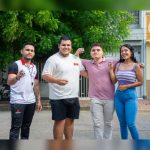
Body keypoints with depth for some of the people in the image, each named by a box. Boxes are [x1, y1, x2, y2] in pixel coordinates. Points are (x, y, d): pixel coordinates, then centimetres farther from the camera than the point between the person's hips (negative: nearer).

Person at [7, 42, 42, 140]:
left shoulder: (34, 67, 13)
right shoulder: (15, 65, -8)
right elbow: (9, 82, -20)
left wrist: (39, 100, 14)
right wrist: (17, 77, -40)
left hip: (31, 102, 6)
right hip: (17, 102, -6)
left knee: (26, 126, 12)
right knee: (16, 127, -4)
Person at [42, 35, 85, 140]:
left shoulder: (76, 58, 11)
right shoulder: (53, 59, -10)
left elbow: (83, 71, 24)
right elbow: (45, 75, -16)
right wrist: (57, 80, -32)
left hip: (73, 96, 6)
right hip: (59, 97, -6)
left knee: (70, 120, 14)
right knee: (60, 121, -1)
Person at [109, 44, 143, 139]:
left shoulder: (136, 66, -4)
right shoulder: (118, 65, 8)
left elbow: (140, 82, -3)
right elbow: (114, 80, 4)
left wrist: (127, 86, -9)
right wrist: (111, 69, -3)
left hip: (130, 96, -4)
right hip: (118, 96, 5)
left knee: (131, 124, -8)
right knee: (122, 123, 11)